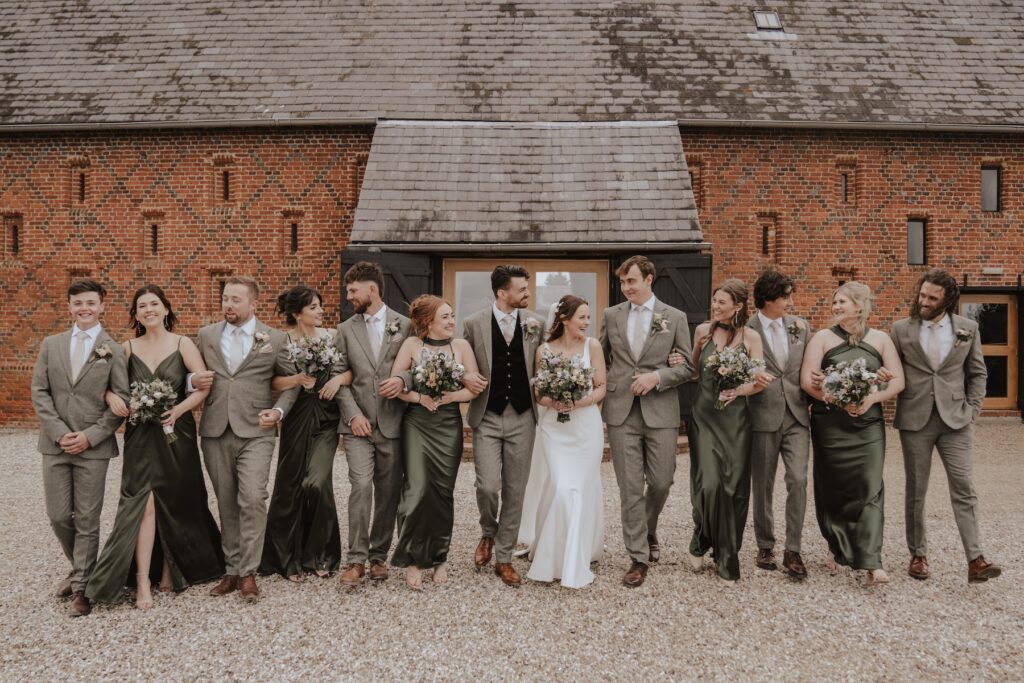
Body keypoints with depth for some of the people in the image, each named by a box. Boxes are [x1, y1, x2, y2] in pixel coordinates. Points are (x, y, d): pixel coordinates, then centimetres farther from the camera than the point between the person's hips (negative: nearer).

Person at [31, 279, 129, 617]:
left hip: (94, 447, -3)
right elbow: (39, 392, 4)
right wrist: (59, 432, -8)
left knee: (87, 520, 2)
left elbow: (122, 400, -5)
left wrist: (89, 436, -12)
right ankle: (79, 567, 33)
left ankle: (81, 589, 13)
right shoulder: (51, 344, 9)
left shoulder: (113, 349, -2)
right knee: (58, 516, 8)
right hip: (55, 444, 3)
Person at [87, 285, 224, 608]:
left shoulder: (183, 344, -1)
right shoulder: (128, 348, 5)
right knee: (145, 503, -8)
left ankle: (171, 570, 26)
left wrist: (178, 409, -20)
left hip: (176, 433, -1)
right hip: (141, 436, 1)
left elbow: (204, 386, -8)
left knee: (174, 503, 9)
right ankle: (142, 581, -5)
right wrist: (112, 397, -13)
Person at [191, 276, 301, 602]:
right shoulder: (206, 335, 11)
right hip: (216, 431, 3)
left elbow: (291, 381, 9)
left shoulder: (275, 339, 4)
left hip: (255, 431, -3)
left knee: (252, 499, -14)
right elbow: (193, 376, 18)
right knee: (227, 504, 9)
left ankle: (248, 572, -2)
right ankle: (232, 569, 20)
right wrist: (194, 381, -5)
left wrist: (278, 410, -7)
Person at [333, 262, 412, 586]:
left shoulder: (405, 325, 4)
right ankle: (356, 559, -2)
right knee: (361, 487, -11)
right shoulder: (346, 330, 9)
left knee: (388, 493, 6)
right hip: (358, 424, 0)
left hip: (393, 424, 0)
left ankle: (379, 555, 21)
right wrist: (353, 414, -6)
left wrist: (402, 380, -15)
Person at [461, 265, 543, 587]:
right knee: (488, 485, -11)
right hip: (487, 418, -2)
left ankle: (504, 558, 20)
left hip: (522, 418, 2)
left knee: (515, 491, 6)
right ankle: (488, 534, 23)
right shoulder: (473, 324, -2)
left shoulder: (534, 323, 3)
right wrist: (465, 377, -11)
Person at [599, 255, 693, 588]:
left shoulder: (675, 317, 3)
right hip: (621, 412, 1)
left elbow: (686, 367, 3)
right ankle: (639, 557, 11)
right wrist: (601, 391, 6)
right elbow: (602, 359, 16)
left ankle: (649, 531, 36)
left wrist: (657, 377, -12)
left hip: (660, 411, -1)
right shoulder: (611, 315, 9)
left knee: (661, 482, 5)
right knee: (630, 487, 1)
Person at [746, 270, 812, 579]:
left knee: (798, 480, -8)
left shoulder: (801, 327, 9)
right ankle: (765, 547, 24)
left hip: (796, 416, 3)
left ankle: (793, 550, 2)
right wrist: (752, 377, -22)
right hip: (763, 417, -2)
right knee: (763, 486, 8)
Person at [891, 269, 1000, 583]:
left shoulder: (967, 328, 5)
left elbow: (978, 373, 10)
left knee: (964, 488, -6)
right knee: (916, 490, 7)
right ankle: (918, 554, 18)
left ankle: (975, 560, -4)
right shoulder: (901, 329, 3)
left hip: (955, 419, 0)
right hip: (915, 419, 0)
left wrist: (972, 409, 2)